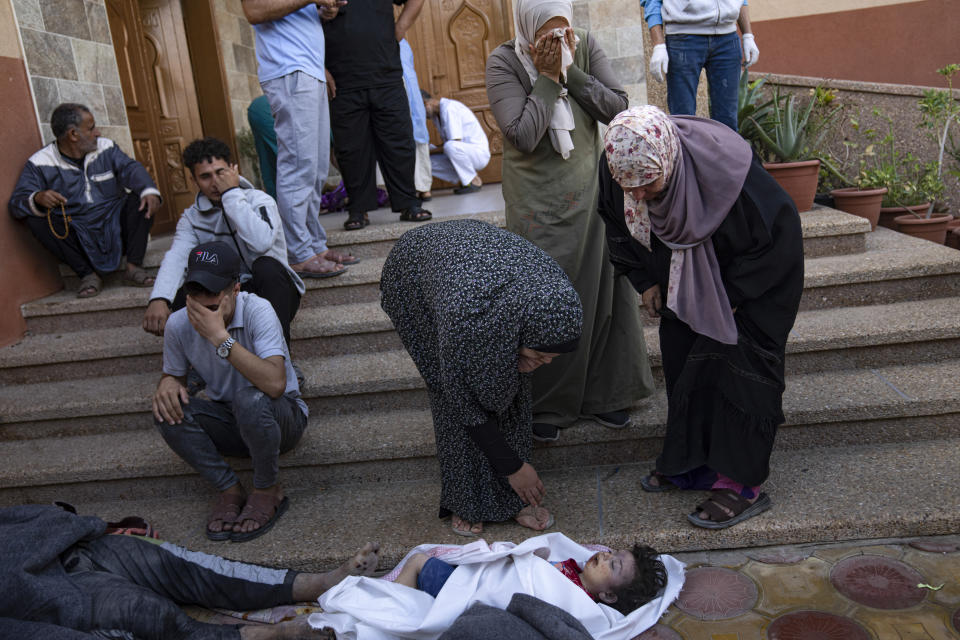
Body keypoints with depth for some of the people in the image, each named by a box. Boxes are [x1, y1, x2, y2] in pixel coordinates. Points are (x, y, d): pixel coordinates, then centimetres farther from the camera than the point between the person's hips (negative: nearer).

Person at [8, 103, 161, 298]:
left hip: (115, 229, 1)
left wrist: (149, 191, -32)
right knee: (35, 219, -24)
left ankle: (134, 267, -18)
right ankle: (87, 274, -18)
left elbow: (130, 168, -9)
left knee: (141, 198, -19)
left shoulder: (106, 148, 6)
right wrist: (37, 198, -34)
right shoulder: (40, 163, -3)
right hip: (77, 238, -1)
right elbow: (17, 202, -8)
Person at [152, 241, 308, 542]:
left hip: (282, 418, -4)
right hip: (231, 424, 5)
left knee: (250, 399, -36)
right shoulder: (179, 324, -11)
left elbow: (275, 384, -39)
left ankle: (268, 491, -10)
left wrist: (220, 337, -39)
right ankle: (230, 490, -6)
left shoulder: (257, 311, -25)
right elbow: (173, 374, 9)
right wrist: (167, 383, -17)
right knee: (168, 410, -21)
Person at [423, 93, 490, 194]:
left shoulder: (449, 108, -19)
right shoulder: (436, 114, 10)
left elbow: (455, 143, -24)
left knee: (451, 146, -39)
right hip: (463, 152, 9)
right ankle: (464, 181, 2)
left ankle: (474, 181, -16)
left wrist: (430, 151, -15)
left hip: (479, 152, -9)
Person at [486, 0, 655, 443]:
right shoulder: (504, 63, -9)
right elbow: (523, 136, -19)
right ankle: (547, 405, 18)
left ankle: (604, 393, 26)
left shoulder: (585, 47, 1)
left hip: (589, 191, 4)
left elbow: (618, 109, -6)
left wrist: (570, 71, -13)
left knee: (601, 287, 8)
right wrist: (547, 78, -17)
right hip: (538, 203, -3)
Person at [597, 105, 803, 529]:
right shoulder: (617, 167, -23)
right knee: (681, 360, 8)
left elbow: (776, 231, -22)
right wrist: (645, 280, -2)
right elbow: (618, 226, 1)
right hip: (683, 277, 6)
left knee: (738, 364, -7)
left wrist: (733, 295, -18)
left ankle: (742, 483, 3)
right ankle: (691, 461, 24)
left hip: (754, 273, -5)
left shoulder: (723, 166, -38)